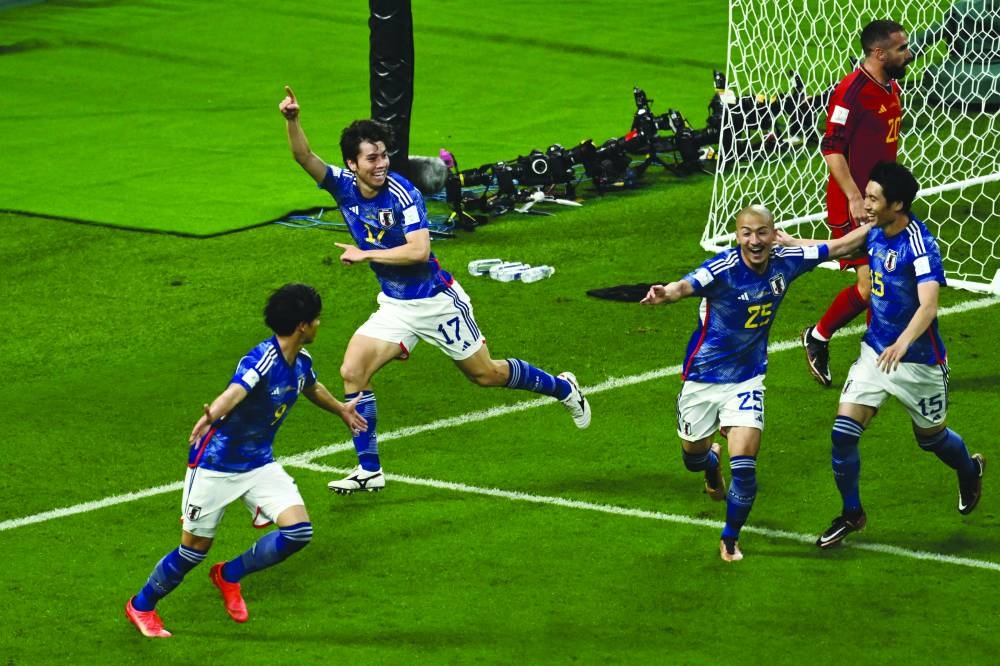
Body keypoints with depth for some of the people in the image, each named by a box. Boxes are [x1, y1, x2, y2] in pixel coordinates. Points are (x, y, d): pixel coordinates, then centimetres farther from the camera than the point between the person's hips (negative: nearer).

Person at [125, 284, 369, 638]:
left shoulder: (301, 362, -1)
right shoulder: (261, 360, -27)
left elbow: (313, 388, 25)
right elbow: (234, 393, -48)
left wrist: (341, 409, 44)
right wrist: (210, 416, -69)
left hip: (259, 462, 7)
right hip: (216, 464, -7)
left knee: (298, 530, -10)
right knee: (195, 548, 2)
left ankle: (229, 575, 14)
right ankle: (141, 605, 28)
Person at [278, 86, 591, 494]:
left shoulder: (402, 193, -22)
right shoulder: (343, 185, -7)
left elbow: (418, 249, -30)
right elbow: (304, 157, -20)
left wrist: (365, 254, -28)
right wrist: (292, 121, -38)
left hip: (436, 301, -5)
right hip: (394, 306, 5)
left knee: (486, 374, 8)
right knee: (352, 372, -11)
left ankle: (563, 388, 35)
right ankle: (369, 470, -3)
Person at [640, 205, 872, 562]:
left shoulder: (785, 262, -11)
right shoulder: (723, 268, -26)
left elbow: (839, 246, 4)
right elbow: (686, 285, -47)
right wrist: (666, 293, -69)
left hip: (747, 378, 2)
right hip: (703, 375, -2)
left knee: (744, 465, -12)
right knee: (693, 457, 18)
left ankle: (730, 538, 13)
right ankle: (712, 460, 57)